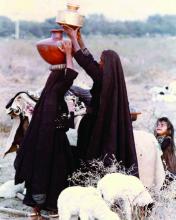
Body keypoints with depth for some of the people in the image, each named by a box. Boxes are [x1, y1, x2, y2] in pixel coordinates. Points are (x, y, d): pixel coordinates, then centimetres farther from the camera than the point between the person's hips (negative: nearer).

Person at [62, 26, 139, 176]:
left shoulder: (103, 79, -17)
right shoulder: (114, 78, 7)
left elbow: (84, 62, -13)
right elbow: (89, 60, 14)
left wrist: (73, 37, -4)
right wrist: (79, 38, 15)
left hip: (101, 127, -8)